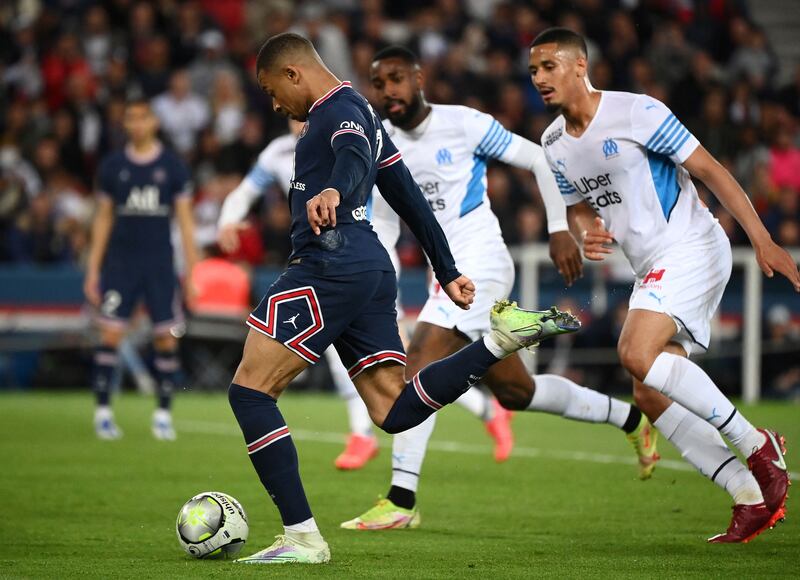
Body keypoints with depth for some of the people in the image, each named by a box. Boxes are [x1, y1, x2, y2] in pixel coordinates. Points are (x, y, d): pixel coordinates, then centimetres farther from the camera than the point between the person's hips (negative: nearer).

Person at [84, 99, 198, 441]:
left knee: (166, 337, -2)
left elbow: (185, 220, 5)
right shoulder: (112, 167, 6)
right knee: (110, 333, -9)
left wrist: (192, 272, 0)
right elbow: (103, 219, 12)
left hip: (160, 264, 0)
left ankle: (163, 413, 10)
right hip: (120, 262, 0)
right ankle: (103, 412, -2)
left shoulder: (172, 166, 3)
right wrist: (93, 270, 8)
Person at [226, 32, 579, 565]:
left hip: (330, 265, -10)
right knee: (393, 411, 6)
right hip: (371, 267, 10)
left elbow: (354, 155, -31)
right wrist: (448, 273, 31)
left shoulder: (338, 110, -6)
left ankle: (303, 537, -11)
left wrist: (332, 191, -53)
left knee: (249, 390, -7)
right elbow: (409, 197, 28)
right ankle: (502, 338, -1)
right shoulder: (361, 114, 25)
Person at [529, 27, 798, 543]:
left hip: (691, 246, -9)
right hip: (653, 269, 9)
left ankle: (754, 443, -14)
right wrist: (587, 232, -2)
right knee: (650, 395, 1)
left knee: (638, 354, -27)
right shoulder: (554, 144, 10)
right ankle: (753, 498, 5)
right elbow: (578, 206, 24)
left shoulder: (636, 112, -13)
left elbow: (709, 170, -13)